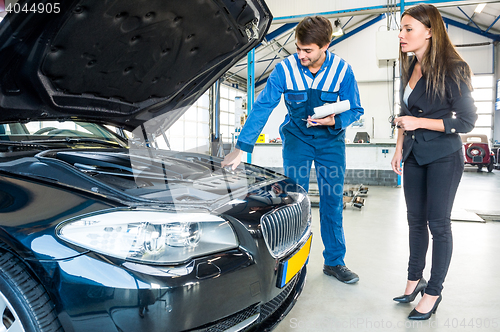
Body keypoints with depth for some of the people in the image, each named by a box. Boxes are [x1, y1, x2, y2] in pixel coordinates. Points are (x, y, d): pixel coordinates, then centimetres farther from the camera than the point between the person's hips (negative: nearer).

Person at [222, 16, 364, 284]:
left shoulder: (342, 70, -12)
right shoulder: (285, 69, -14)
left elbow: (355, 110, -3)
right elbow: (262, 107, -14)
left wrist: (335, 121, -26)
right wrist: (241, 148, -19)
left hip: (331, 139, 1)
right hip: (297, 136, -1)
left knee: (332, 200, 3)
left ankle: (334, 262, 16)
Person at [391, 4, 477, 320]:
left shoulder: (452, 69, -14)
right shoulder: (410, 68, 8)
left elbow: (466, 121, -13)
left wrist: (419, 123, -18)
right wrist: (400, 147, 13)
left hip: (444, 157, -6)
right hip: (414, 156, 7)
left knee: (438, 223, 3)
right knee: (416, 220, 13)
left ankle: (434, 292, 18)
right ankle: (415, 279, 30)